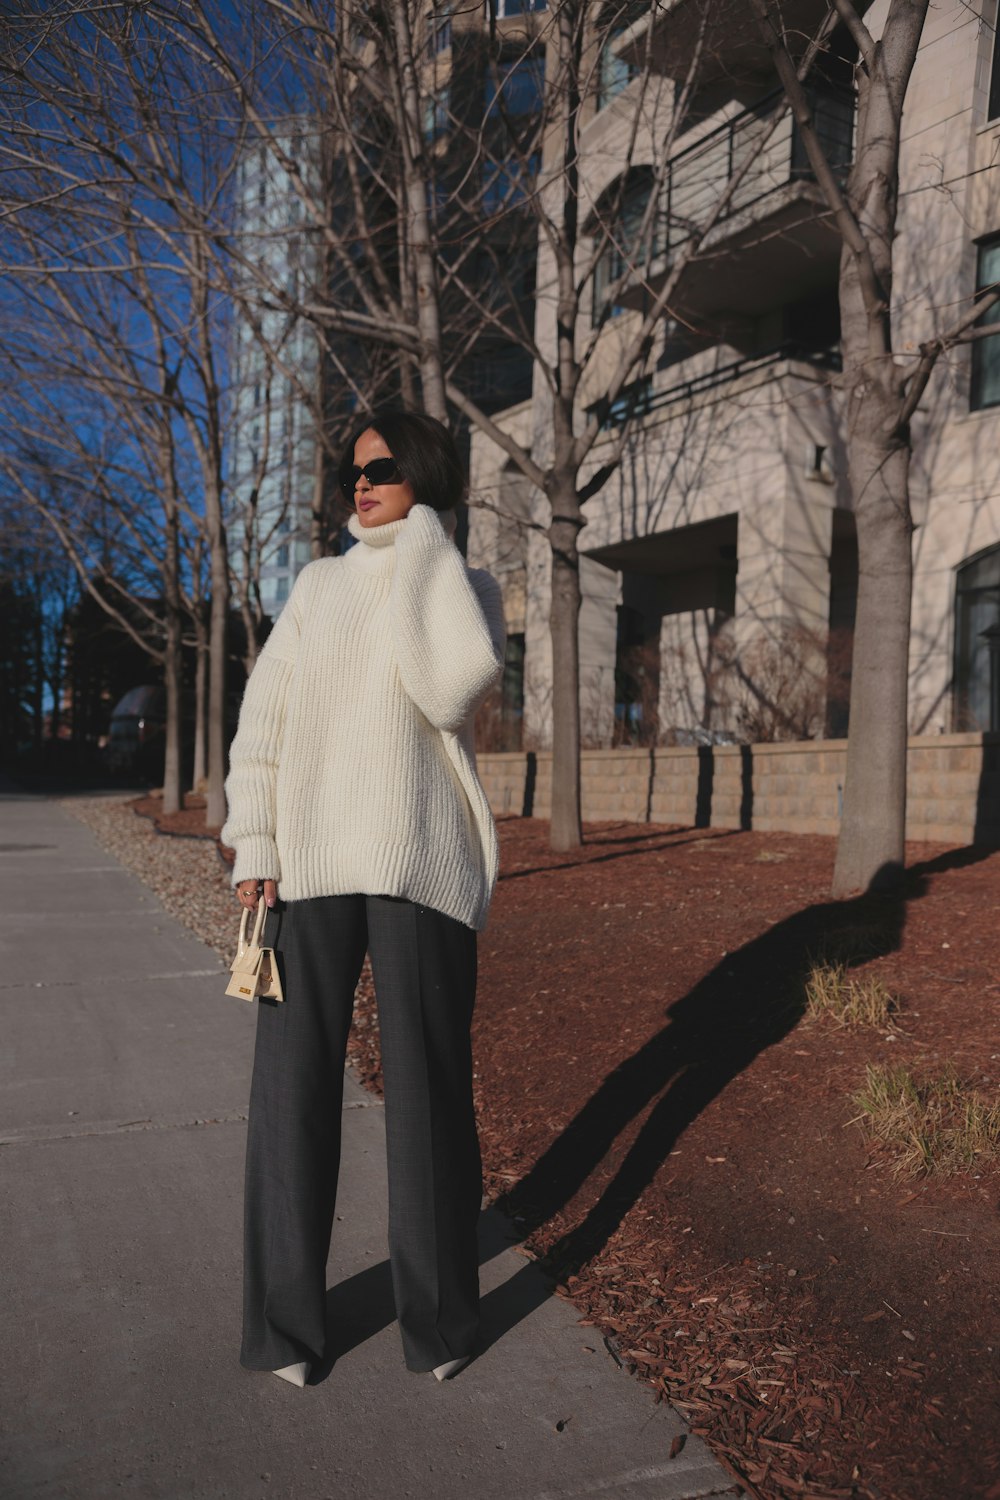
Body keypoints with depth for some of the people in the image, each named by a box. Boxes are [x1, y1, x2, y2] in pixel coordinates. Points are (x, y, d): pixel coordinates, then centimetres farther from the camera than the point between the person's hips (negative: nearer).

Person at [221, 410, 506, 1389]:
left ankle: (438, 1319, 20)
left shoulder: (465, 590, 9)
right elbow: (263, 717, 9)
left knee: (428, 1086, 2)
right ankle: (284, 1322, 19)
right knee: (293, 1084, 3)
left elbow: (453, 690, -13)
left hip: (419, 863, -2)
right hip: (308, 858, 2)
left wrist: (422, 546, -6)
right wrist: (253, 845, -1)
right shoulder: (319, 585, 16)